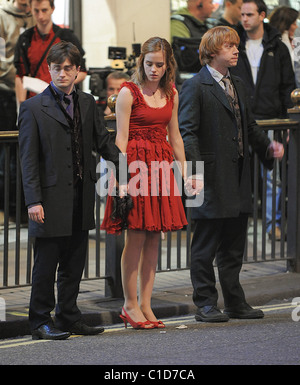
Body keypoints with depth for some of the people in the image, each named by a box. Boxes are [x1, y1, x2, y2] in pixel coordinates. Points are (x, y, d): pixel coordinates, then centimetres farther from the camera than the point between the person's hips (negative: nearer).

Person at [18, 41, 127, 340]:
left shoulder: (87, 103, 10)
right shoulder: (33, 107, -5)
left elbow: (102, 141, 18)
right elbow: (28, 158, -8)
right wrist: (33, 201, -14)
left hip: (81, 199, 5)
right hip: (51, 201, -5)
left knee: (74, 264, 12)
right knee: (46, 264, 1)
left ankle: (68, 317, 22)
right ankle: (40, 321, 10)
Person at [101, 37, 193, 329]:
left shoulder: (171, 94, 11)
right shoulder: (129, 92, -6)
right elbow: (121, 139, -9)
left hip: (161, 168, 6)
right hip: (135, 164, -6)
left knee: (154, 239, 6)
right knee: (136, 237, -5)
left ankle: (145, 305, 11)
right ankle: (130, 305, 4)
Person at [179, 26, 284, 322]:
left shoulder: (238, 86, 18)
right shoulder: (195, 87, -7)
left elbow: (249, 126, 24)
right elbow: (186, 131, -14)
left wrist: (267, 145, 7)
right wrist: (195, 164, -27)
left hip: (238, 180, 8)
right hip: (212, 179, -8)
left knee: (234, 246, 13)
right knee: (205, 247, 0)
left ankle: (235, 302, 20)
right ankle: (205, 305, 6)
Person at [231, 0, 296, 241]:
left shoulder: (278, 48, 5)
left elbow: (288, 86, 7)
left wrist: (286, 119, 0)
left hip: (270, 121, -1)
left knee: (273, 175, 0)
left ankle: (274, 223, 8)